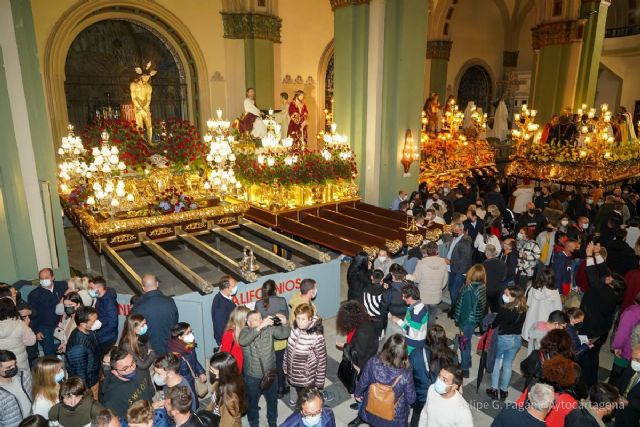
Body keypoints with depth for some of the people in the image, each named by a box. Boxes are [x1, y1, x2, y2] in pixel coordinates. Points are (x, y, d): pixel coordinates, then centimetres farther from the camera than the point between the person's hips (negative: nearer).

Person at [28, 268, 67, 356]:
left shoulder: (62, 286, 0)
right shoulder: (34, 294, -3)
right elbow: (32, 315, 1)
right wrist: (36, 332, -2)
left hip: (61, 324, 2)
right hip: (44, 328, -1)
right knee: (49, 353, -4)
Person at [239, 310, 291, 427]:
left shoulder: (269, 328, -13)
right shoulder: (245, 331, -18)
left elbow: (283, 334, -17)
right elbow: (243, 341, -39)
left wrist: (284, 323, -40)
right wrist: (260, 327, -51)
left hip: (270, 374, 2)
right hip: (252, 376, -2)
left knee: (272, 399, 23)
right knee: (252, 402, 21)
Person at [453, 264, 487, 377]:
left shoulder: (469, 290, -28)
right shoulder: (483, 287, -6)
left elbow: (466, 308, -22)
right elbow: (483, 305, 5)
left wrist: (461, 325, -11)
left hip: (468, 321, -7)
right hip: (476, 320, 7)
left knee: (464, 343, 11)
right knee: (467, 342, 26)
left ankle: (465, 369, 26)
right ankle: (467, 362, 44)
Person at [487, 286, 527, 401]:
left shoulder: (504, 310, -27)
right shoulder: (523, 310, -11)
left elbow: (494, 324, -14)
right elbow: (521, 324, 0)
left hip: (502, 338, -4)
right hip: (517, 339, 5)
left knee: (496, 362, 18)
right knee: (508, 364, 19)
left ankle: (494, 389, 24)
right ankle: (504, 390, 31)